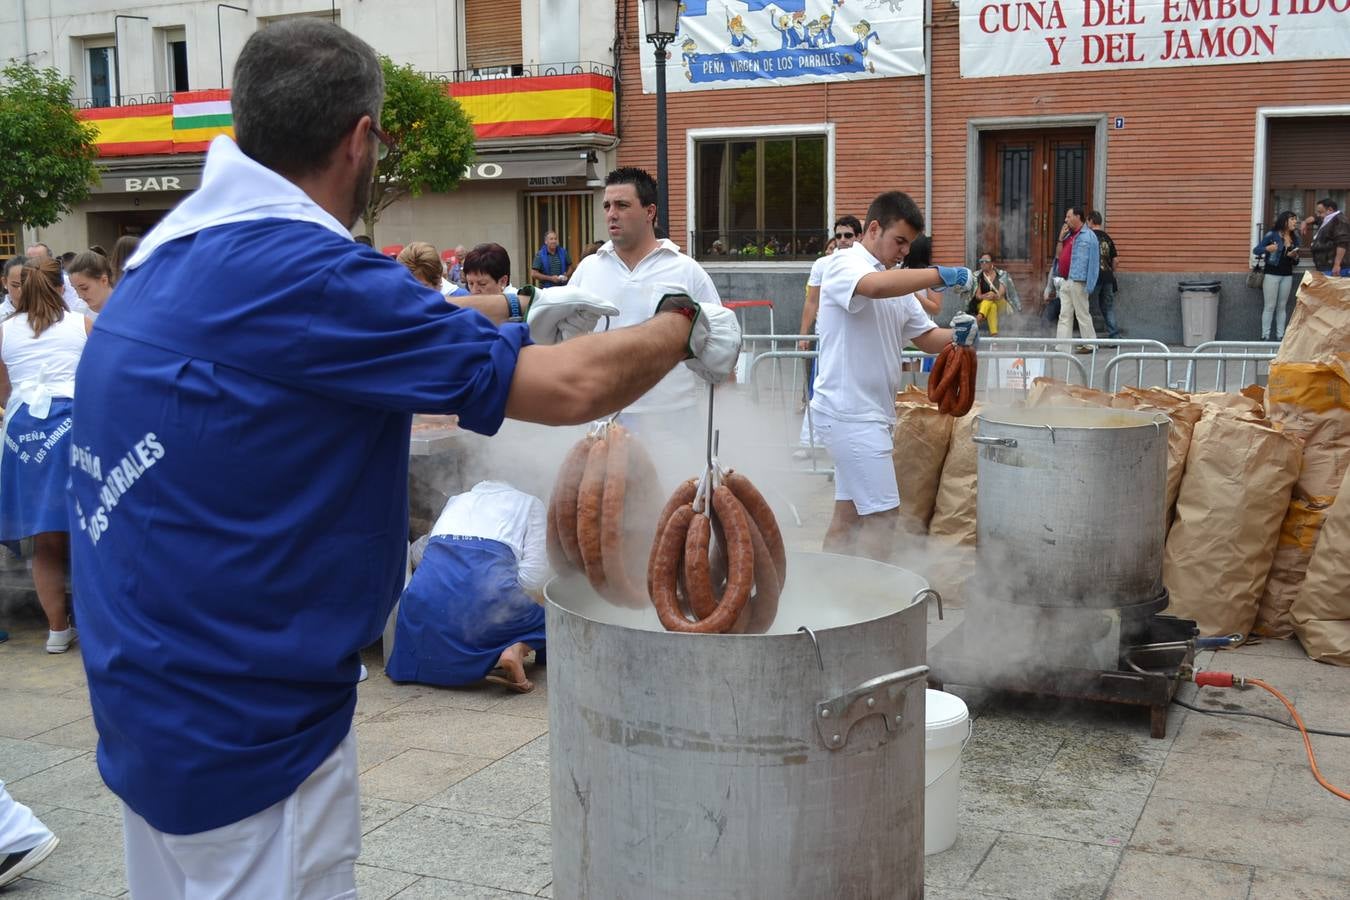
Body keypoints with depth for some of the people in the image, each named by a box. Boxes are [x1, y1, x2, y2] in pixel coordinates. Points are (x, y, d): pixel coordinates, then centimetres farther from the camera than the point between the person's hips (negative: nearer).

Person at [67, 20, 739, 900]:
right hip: (243, 725, -9)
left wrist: (515, 310, 21)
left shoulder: (173, 253, 4)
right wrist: (686, 327, -5)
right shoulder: (298, 272, -24)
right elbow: (569, 388, -22)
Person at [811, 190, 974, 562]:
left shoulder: (897, 282, 18)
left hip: (868, 412, 10)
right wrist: (941, 275, -27)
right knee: (884, 514, -10)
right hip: (850, 410, -10)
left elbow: (925, 336, 18)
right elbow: (876, 286, -34)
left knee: (848, 513, 14)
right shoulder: (845, 263, -11)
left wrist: (957, 336, -3)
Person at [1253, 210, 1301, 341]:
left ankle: (1280, 336, 10)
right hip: (1272, 274, -5)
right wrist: (1267, 249, -27)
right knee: (1269, 306, -3)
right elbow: (1255, 250, -8)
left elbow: (1295, 262, 16)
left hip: (1287, 276, 5)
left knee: (1282, 306, 7)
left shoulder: (1295, 238, 9)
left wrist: (1295, 257, -7)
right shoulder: (1272, 235, -7)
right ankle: (1265, 336, 0)